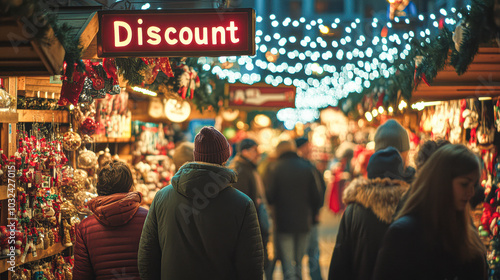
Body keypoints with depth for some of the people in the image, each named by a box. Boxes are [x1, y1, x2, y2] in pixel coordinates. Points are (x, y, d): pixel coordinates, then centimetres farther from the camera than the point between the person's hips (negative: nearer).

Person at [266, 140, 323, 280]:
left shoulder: (276, 168, -6)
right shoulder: (307, 167, 3)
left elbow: (270, 196, -9)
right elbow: (317, 197, 3)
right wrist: (312, 214, 18)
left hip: (283, 223, -3)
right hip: (303, 223, 4)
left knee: (288, 266, -2)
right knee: (298, 265, 18)